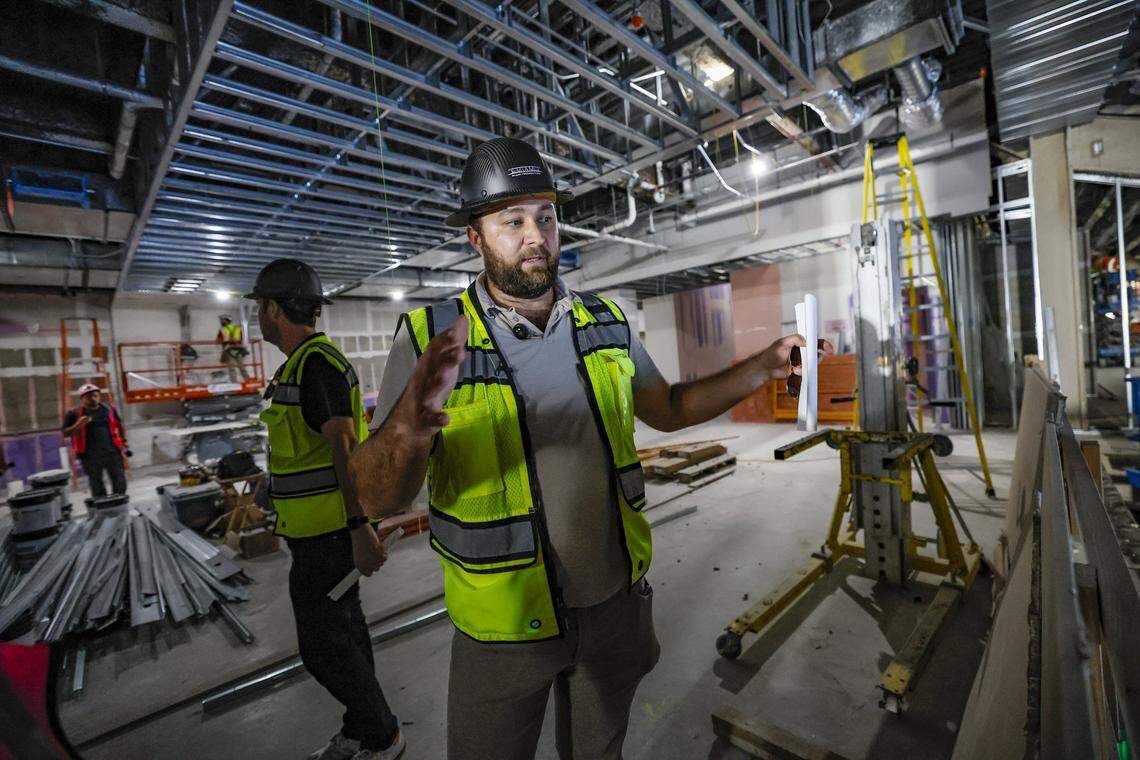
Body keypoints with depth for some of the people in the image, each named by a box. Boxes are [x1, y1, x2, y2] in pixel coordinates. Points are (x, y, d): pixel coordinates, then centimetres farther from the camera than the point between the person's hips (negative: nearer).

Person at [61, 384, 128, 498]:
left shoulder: (109, 409, 9)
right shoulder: (74, 414, 2)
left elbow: (120, 425, 18)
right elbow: (65, 433, 2)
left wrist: (124, 443, 15)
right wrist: (78, 425, -17)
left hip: (112, 452, 2)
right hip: (90, 455, -1)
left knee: (120, 483, 2)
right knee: (97, 487, 5)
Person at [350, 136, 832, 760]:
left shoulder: (606, 323, -2)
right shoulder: (430, 339, -16)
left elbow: (668, 409, 7)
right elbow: (377, 498, -19)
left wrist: (760, 369, -4)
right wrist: (408, 431, -42)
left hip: (615, 598, 4)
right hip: (504, 623, -2)